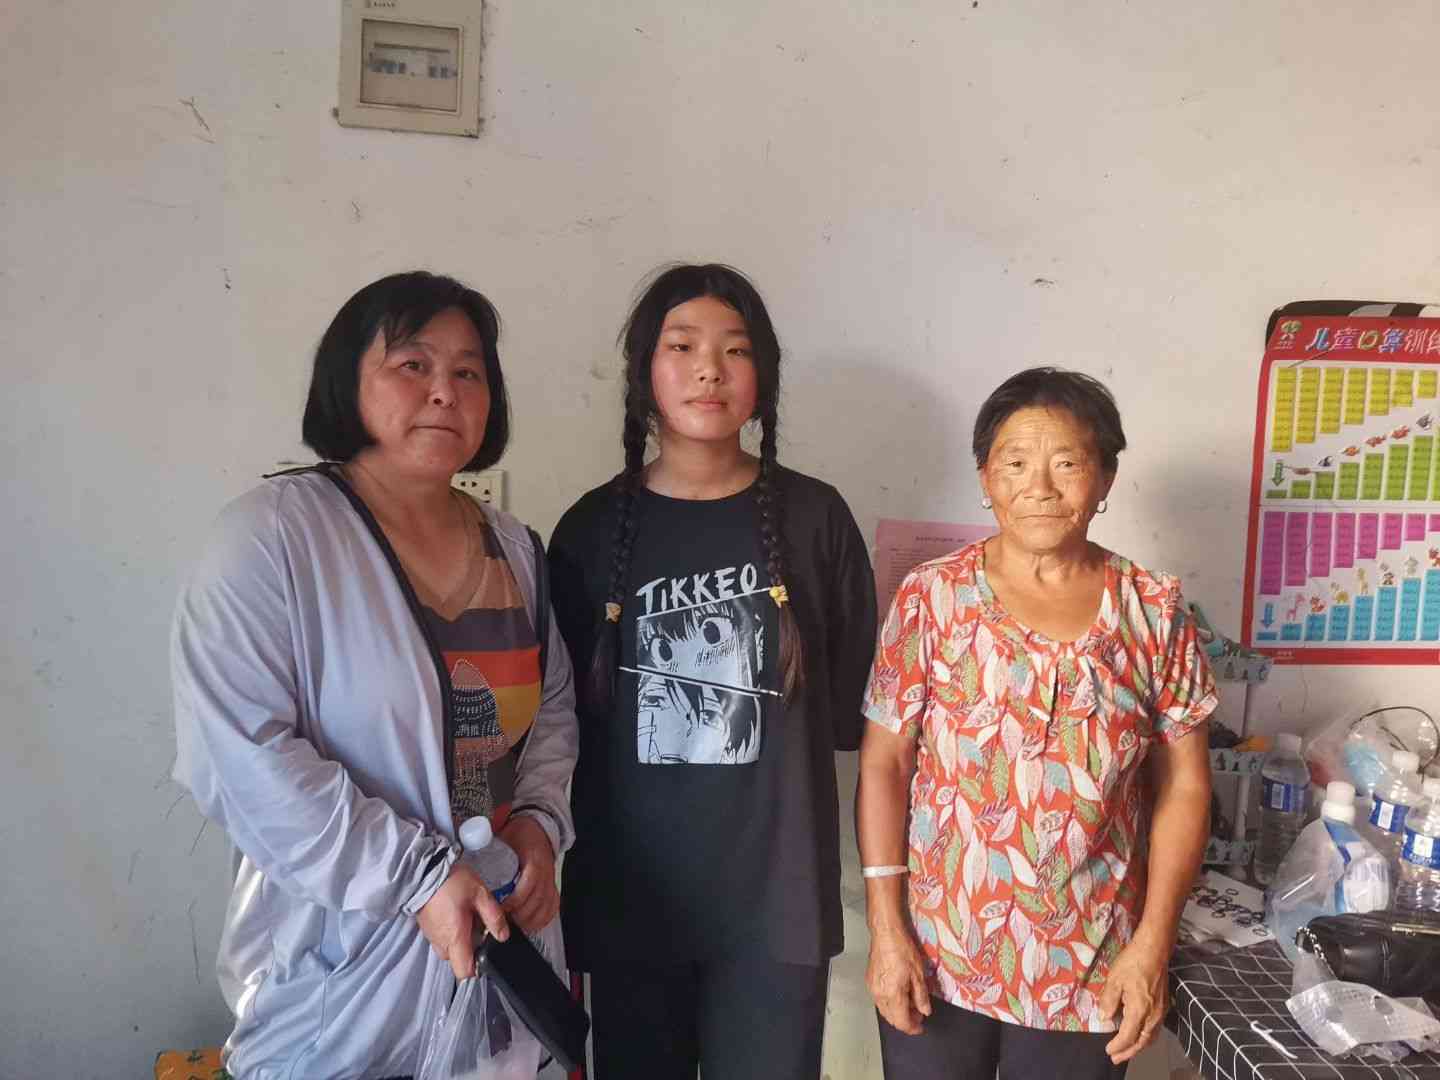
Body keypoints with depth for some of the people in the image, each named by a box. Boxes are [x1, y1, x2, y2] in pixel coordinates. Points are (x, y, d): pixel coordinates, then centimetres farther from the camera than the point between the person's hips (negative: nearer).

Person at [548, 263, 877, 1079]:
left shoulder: (814, 516, -3)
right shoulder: (592, 527, 0)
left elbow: (852, 707, 4)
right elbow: (563, 717, 4)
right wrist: (560, 881, 2)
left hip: (776, 891, -1)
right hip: (629, 892, 1)